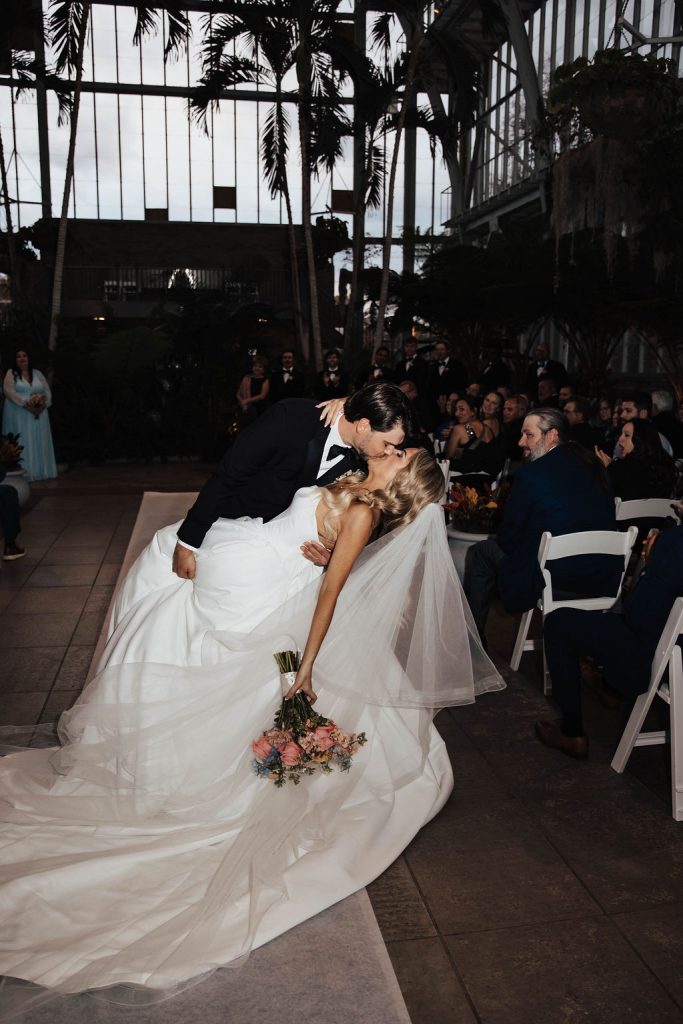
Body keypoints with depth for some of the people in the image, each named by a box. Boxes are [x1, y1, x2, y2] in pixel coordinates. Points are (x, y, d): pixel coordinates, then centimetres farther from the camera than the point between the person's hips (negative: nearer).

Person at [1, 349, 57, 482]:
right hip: (18, 415, -4)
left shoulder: (37, 373, 14)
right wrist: (27, 405, -20)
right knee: (21, 443, -7)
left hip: (38, 413, 4)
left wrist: (43, 403, -13)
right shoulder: (11, 374, 3)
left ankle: (42, 471, 5)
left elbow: (47, 391, 8)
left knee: (39, 442, 3)